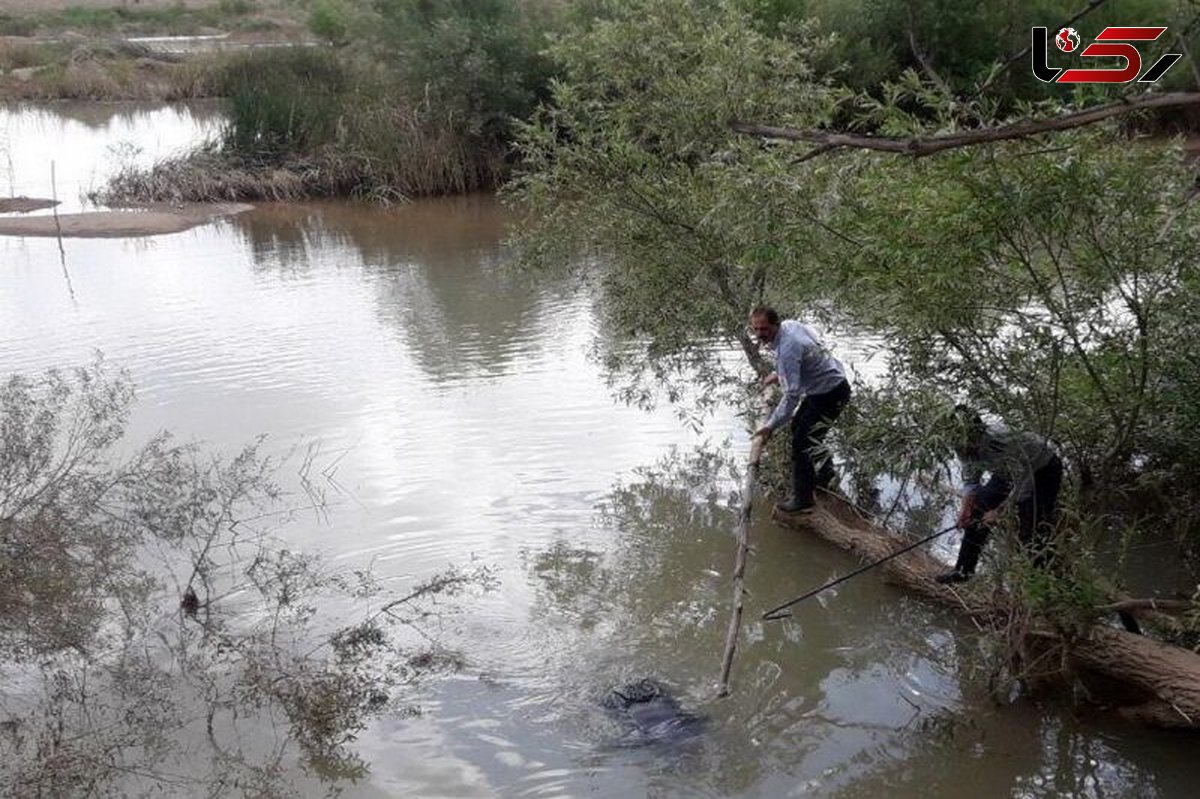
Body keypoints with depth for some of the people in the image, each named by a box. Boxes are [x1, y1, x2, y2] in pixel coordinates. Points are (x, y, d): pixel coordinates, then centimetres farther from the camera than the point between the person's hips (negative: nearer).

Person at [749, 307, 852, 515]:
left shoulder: (786, 349, -31)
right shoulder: (789, 324, -3)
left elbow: (792, 395, -32)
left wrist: (770, 426, -28)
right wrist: (778, 375, 15)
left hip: (831, 394, -11)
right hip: (832, 381, 11)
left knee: (801, 442, -8)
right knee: (798, 426, 25)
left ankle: (802, 500, 2)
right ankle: (825, 474, 42)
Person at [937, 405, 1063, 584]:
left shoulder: (1001, 439, -40)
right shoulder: (964, 448, -18)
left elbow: (1024, 483, -32)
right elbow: (970, 480, -4)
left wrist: (998, 511, -30)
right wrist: (965, 506, -20)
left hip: (1044, 468, -7)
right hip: (1008, 472, 7)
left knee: (1032, 530, -16)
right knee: (978, 511, -5)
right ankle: (963, 570, 2)